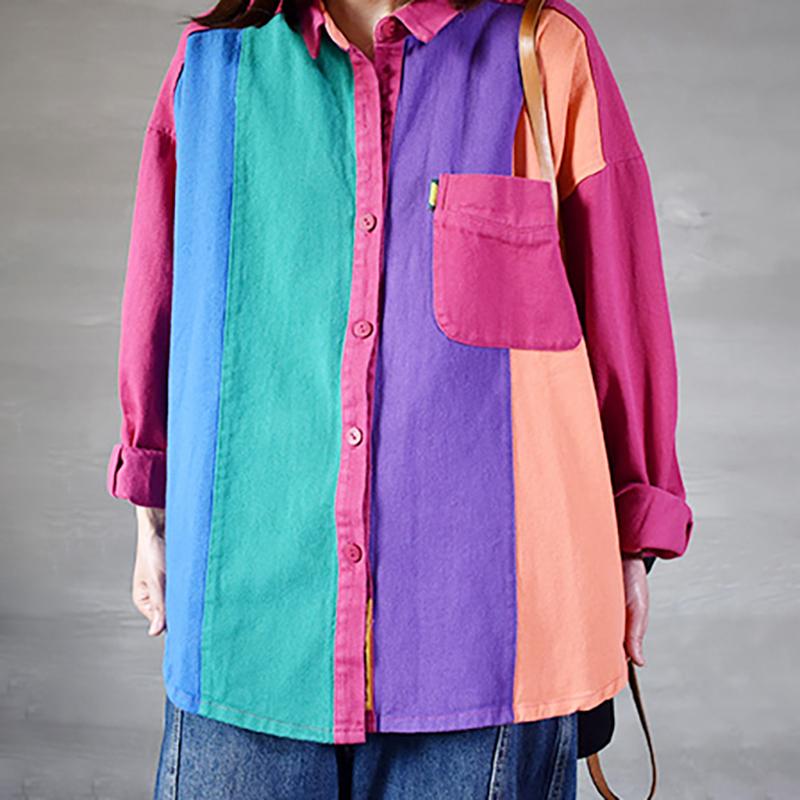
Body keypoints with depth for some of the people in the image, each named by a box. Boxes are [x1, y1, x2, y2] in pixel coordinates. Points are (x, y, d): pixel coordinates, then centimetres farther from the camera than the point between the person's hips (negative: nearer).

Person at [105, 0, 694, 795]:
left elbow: (622, 310, 4)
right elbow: (159, 302, 16)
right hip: (254, 596, 2)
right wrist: (155, 516, 18)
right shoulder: (213, 64, 8)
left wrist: (627, 543, 6)